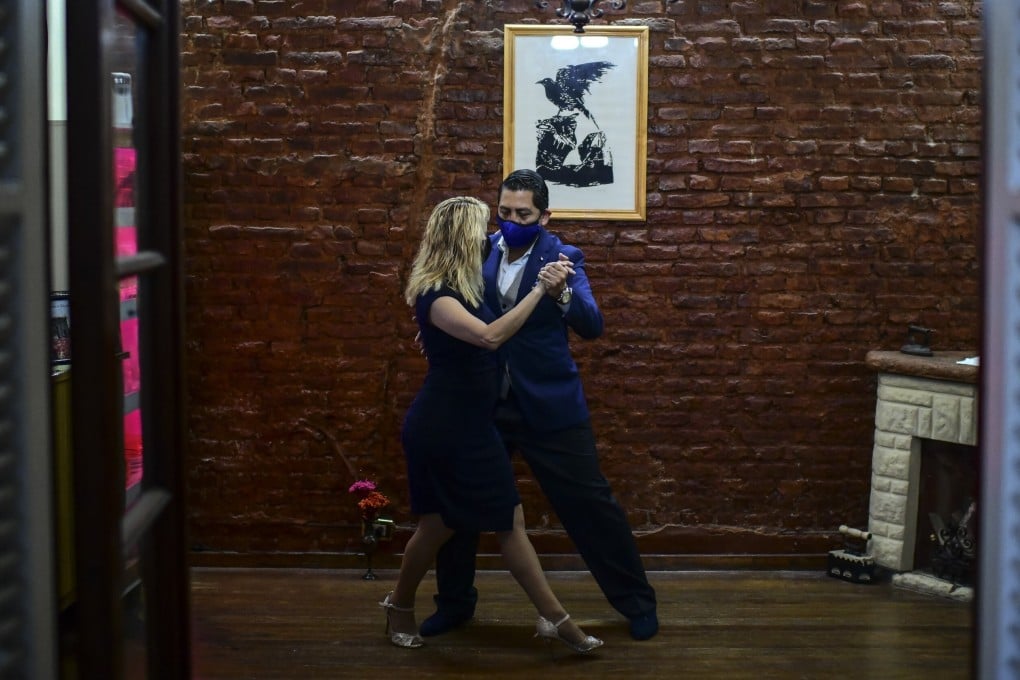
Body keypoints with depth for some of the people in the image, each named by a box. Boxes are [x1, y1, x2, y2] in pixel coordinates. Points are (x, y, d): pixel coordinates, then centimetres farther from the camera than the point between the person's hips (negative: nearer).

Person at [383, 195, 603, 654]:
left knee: (510, 520, 10)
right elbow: (490, 336, -35)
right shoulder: (435, 295, -21)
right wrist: (540, 289, -32)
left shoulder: (462, 286, 8)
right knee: (439, 523, 3)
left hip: (472, 426, 9)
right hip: (441, 427, -9)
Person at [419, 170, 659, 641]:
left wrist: (562, 295, -40)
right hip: (485, 402, 4)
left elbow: (592, 327, -20)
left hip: (549, 406, -3)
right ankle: (454, 602, 29)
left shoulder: (561, 258, -9)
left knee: (589, 503, 1)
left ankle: (637, 601, 17)